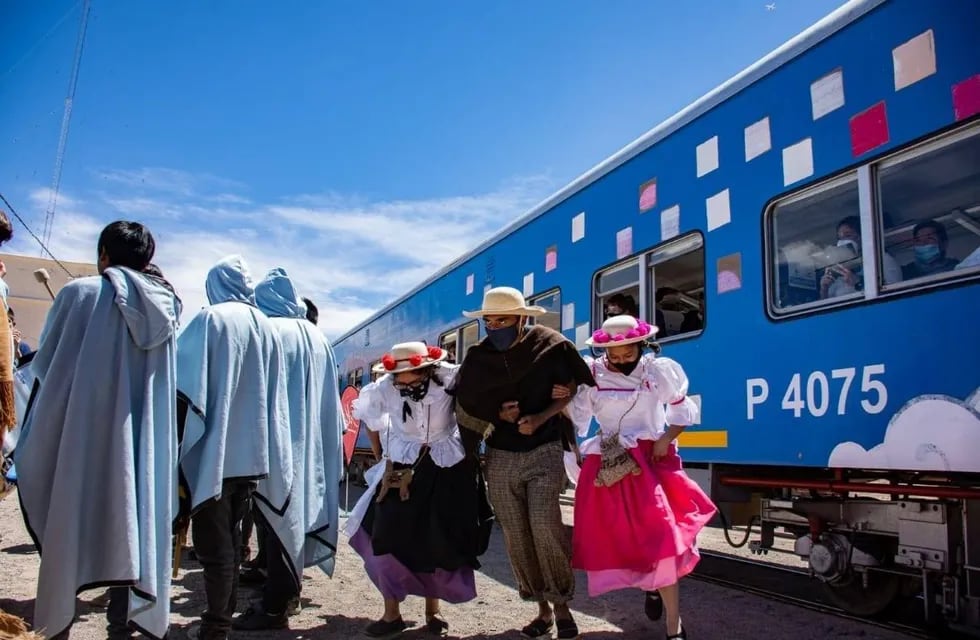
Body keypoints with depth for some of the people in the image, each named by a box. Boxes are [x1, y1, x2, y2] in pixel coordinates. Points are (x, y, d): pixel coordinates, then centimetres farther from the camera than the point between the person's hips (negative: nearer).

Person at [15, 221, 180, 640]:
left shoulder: (81, 293, -5)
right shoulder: (165, 306, 6)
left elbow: (46, 366, 2)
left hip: (80, 436, -3)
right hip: (142, 441, 3)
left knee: (67, 529, 9)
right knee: (129, 530, 8)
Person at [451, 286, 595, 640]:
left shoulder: (551, 345, -7)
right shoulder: (478, 356, 1)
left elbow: (573, 391, 0)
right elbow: (464, 406, 9)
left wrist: (540, 417, -14)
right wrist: (498, 414, -9)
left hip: (544, 451, -3)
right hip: (500, 457, 4)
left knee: (544, 525, -16)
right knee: (516, 537, 4)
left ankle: (562, 605, 3)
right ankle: (543, 608, 20)